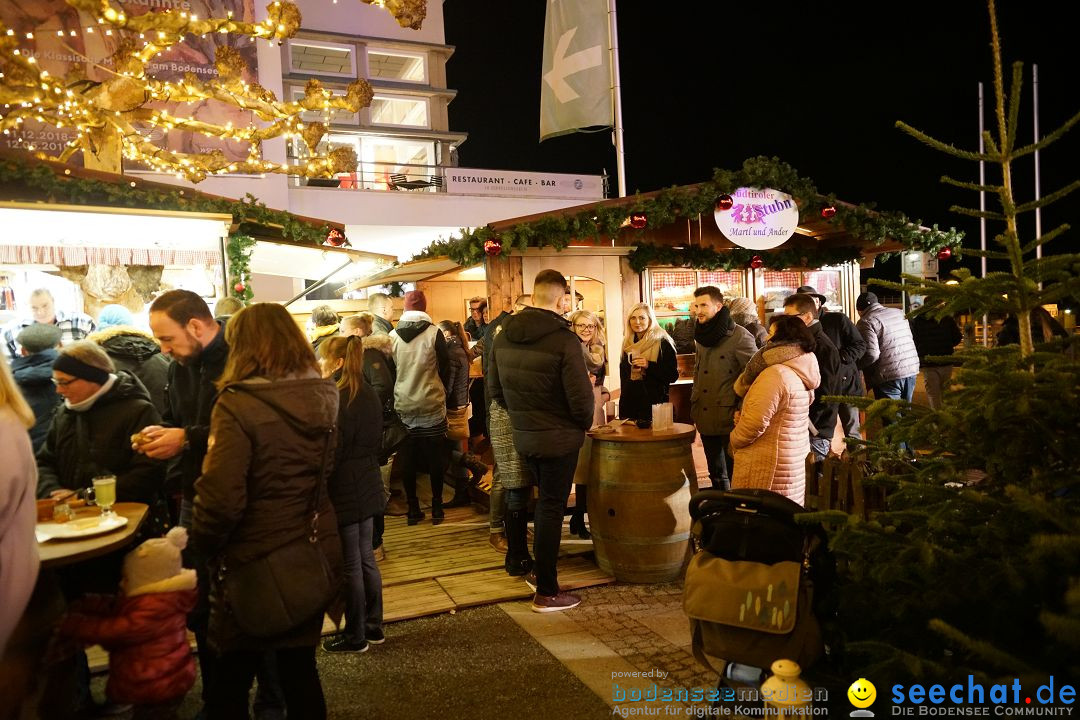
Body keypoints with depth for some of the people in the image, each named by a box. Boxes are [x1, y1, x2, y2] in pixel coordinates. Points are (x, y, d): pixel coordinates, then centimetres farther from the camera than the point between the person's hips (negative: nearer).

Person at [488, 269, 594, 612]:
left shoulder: (503, 336, 0)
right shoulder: (564, 340, -20)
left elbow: (495, 388, 9)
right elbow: (581, 397, -20)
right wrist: (585, 423, 1)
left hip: (522, 437, 6)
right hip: (559, 438, -6)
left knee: (543, 502, 23)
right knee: (551, 510, 3)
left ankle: (540, 571, 32)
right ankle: (546, 593, 13)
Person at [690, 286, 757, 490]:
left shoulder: (740, 336, -12)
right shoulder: (701, 336, 13)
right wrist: (695, 401, 17)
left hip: (730, 419, -7)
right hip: (705, 418, 7)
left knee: (734, 476, 0)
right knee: (716, 475, 17)